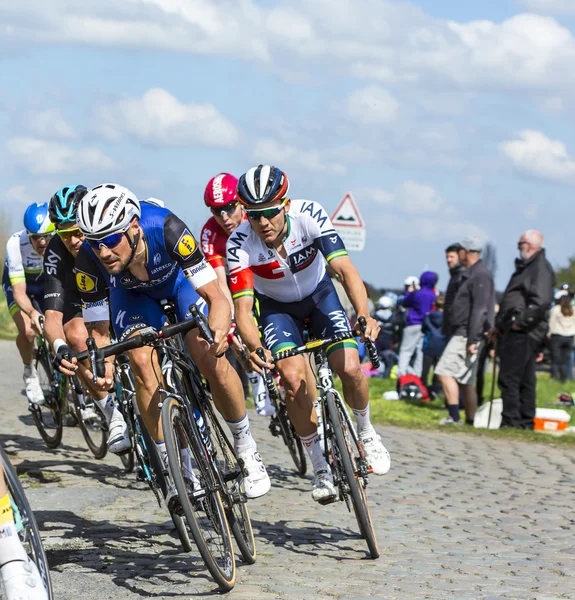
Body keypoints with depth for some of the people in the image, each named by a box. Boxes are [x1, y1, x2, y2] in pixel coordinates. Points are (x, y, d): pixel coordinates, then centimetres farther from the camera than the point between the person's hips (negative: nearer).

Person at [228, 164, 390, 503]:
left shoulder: (309, 215, -30)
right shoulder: (240, 244, -29)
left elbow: (345, 269, -37)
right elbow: (242, 308, -33)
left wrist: (364, 314, -54)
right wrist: (254, 347, -54)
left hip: (319, 295, 0)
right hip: (277, 307, 0)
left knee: (349, 368, -19)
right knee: (293, 377, -23)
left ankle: (366, 431, 12)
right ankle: (320, 465, -7)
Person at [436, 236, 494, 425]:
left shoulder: (480, 276, -14)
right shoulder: (471, 275, 19)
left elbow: (479, 310, -22)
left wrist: (472, 340, -25)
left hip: (468, 335, -10)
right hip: (461, 333, 10)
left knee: (445, 371, -15)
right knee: (465, 380, 11)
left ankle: (454, 416, -17)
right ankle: (470, 420, 13)